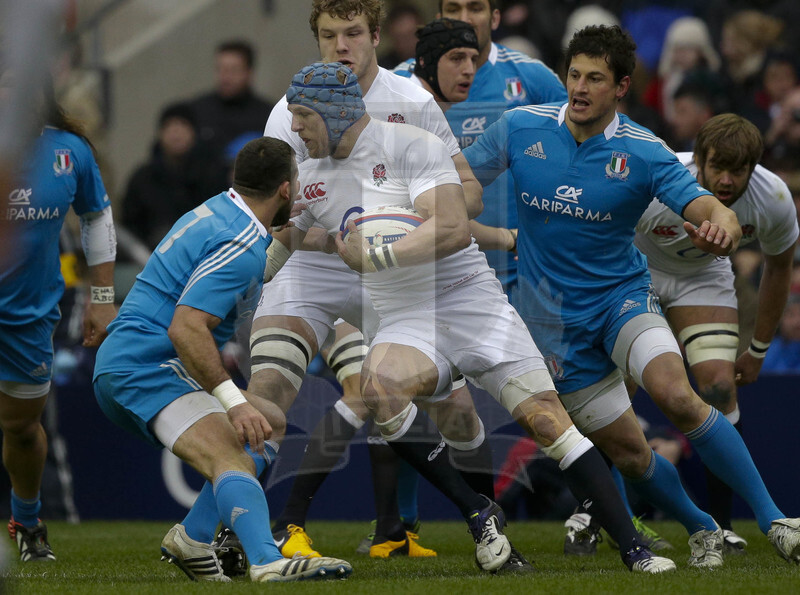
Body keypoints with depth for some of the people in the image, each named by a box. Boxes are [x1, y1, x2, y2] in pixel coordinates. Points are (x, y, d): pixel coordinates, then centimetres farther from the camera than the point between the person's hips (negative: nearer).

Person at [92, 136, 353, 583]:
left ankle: (192, 538, 5)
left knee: (269, 426, 19)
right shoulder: (241, 247, -17)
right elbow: (186, 328, -26)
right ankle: (268, 563, -53)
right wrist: (233, 400, -30)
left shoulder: (217, 212, 15)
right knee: (232, 459, -29)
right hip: (146, 367, -11)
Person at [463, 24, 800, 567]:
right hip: (556, 316, 2)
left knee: (675, 394, -30)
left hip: (622, 294, -2)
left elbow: (698, 201, -25)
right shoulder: (520, 129, -5)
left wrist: (721, 218, -48)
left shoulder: (644, 152, -12)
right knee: (629, 452, 2)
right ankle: (702, 530, 29)